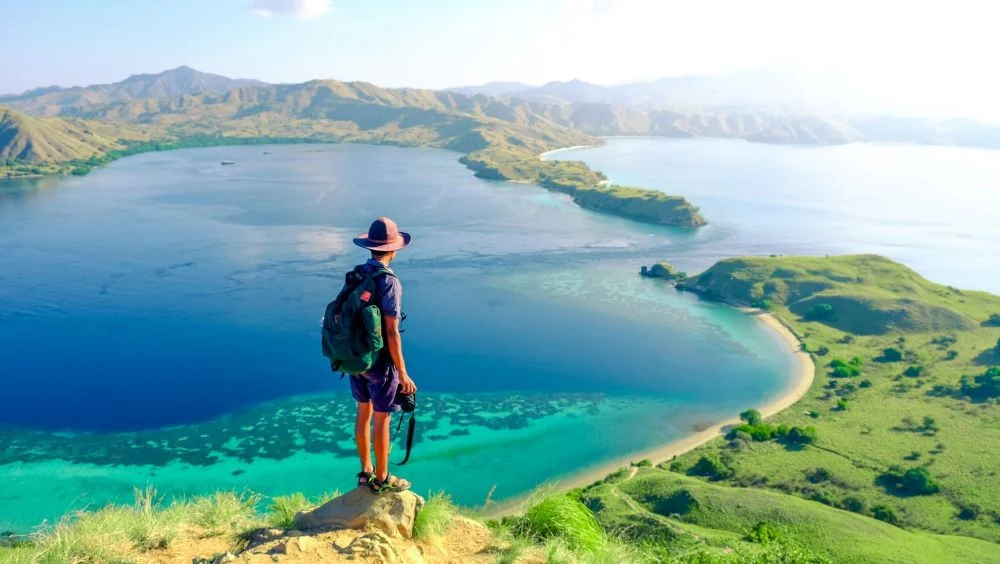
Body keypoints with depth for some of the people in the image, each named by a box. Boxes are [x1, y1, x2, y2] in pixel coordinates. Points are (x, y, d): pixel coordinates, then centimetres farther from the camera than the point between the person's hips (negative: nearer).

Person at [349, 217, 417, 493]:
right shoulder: (389, 282, -22)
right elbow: (391, 332, -24)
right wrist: (403, 373, -17)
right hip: (380, 362, -8)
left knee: (363, 413, 19)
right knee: (382, 419, 6)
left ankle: (366, 471, 33)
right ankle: (381, 479, 19)